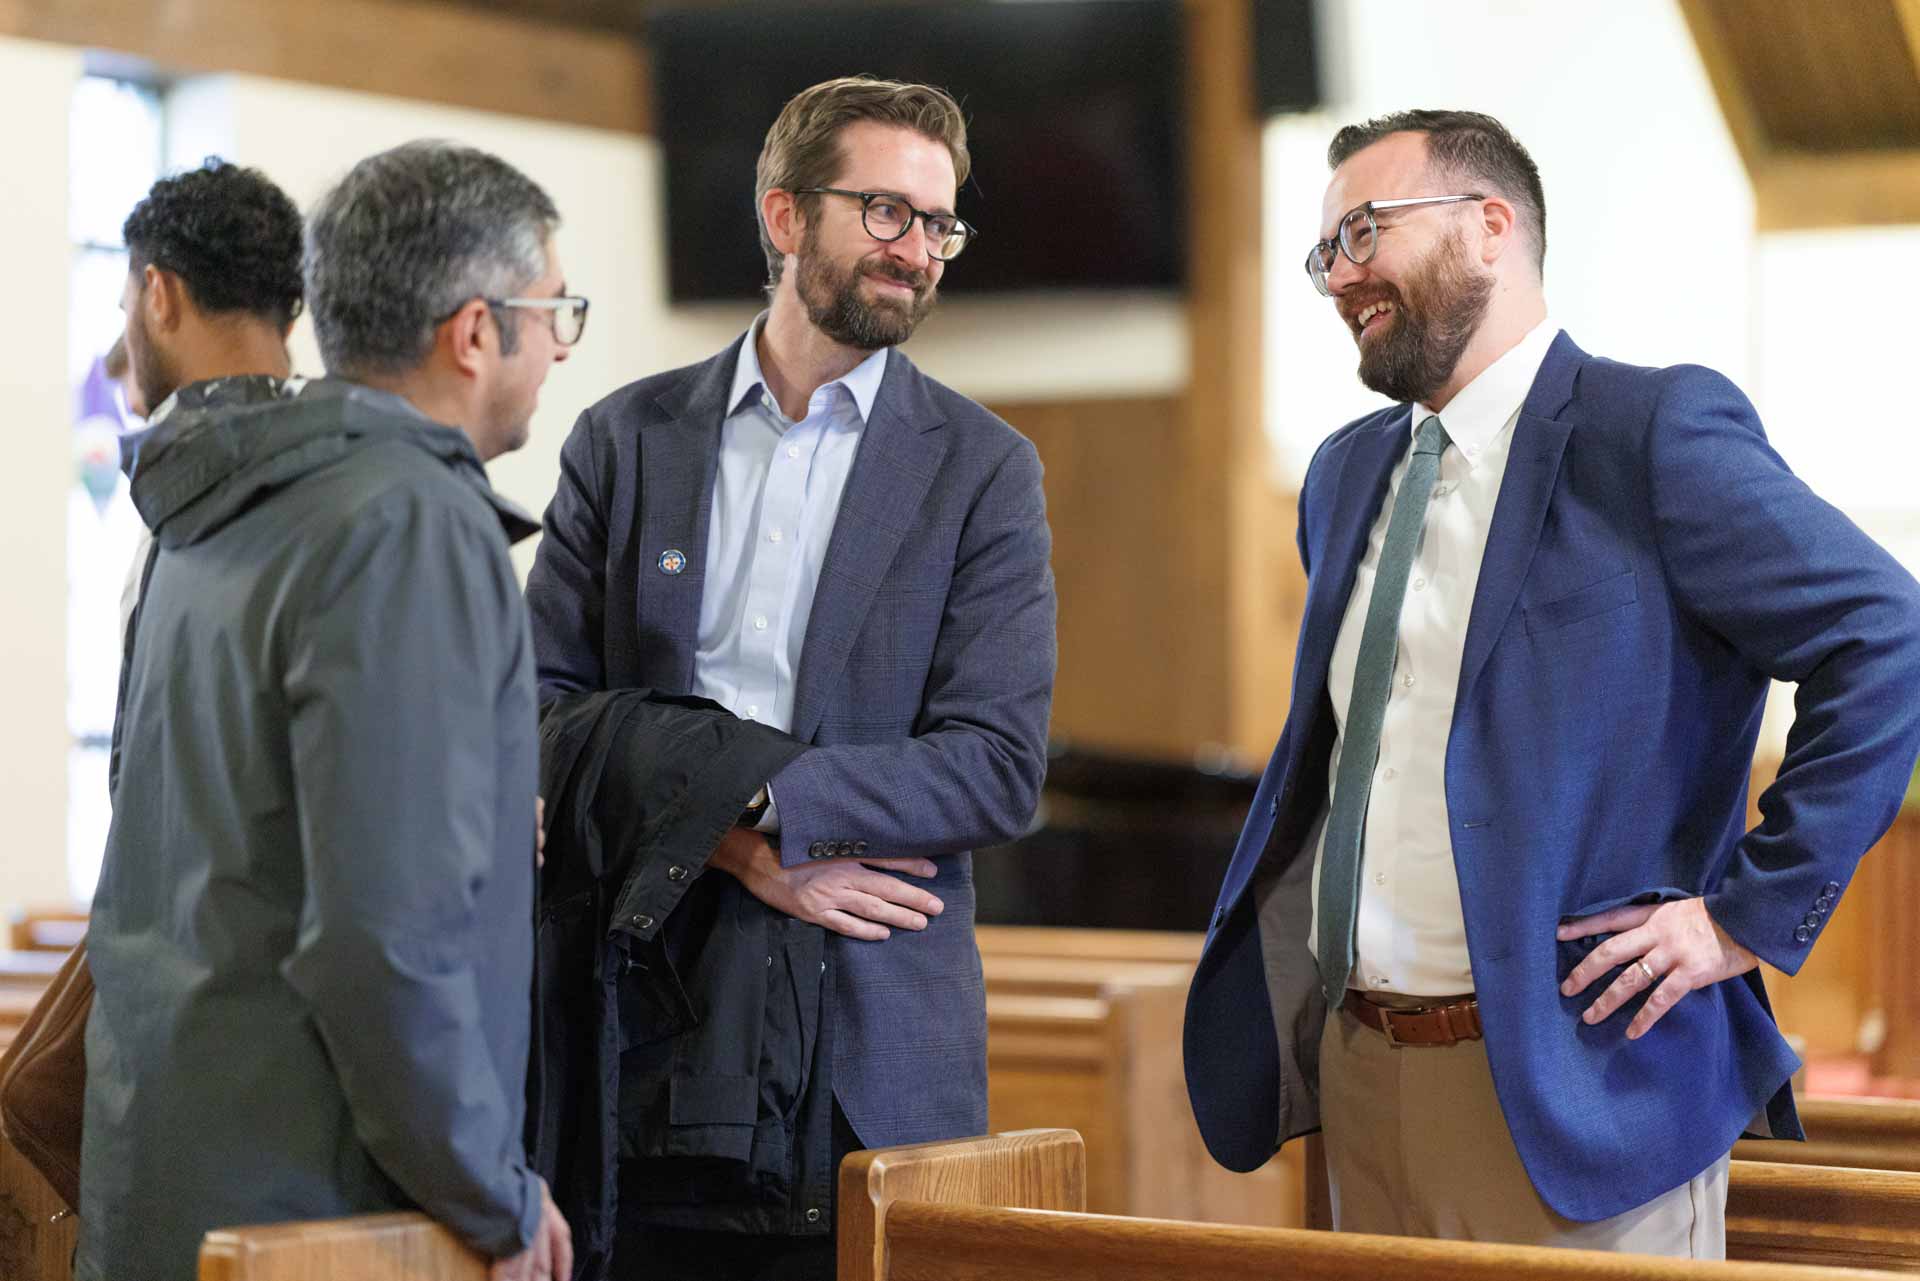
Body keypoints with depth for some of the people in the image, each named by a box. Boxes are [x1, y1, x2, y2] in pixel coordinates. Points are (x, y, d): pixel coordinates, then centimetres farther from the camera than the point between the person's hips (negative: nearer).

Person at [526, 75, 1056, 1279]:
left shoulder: (982, 468, 3)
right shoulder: (627, 438, 8)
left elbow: (1001, 765, -5)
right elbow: (548, 706, 3)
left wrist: (755, 801, -16)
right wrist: (734, 847, -12)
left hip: (876, 1039, -1)